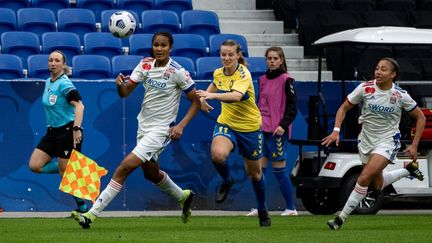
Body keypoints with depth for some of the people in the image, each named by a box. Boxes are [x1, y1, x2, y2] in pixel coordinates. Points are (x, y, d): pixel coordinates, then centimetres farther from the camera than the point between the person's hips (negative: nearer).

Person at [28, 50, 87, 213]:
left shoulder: (64, 84, -15)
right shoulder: (48, 82, 11)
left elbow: (79, 106, -27)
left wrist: (77, 129, -38)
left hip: (68, 131, -8)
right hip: (52, 132, 8)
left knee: (65, 172, -5)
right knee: (34, 165, -2)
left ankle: (82, 207, 9)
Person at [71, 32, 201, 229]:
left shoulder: (177, 72, -14)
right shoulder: (146, 64, 0)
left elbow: (196, 102, -7)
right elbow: (125, 92, -2)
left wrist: (181, 126, -18)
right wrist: (120, 83, -25)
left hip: (161, 130, -7)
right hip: (143, 126, 7)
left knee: (125, 168, -17)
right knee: (151, 173, 24)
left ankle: (92, 214, -17)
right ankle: (183, 197, 51)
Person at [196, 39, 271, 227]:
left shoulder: (244, 74, -20)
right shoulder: (218, 73, -2)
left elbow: (236, 95, -41)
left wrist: (213, 95, -54)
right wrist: (203, 98, 5)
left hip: (249, 127, -3)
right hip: (226, 123, 3)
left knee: (254, 172, 12)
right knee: (218, 154, -31)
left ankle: (262, 210, 35)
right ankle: (227, 181, 1)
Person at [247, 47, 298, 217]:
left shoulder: (286, 80, -5)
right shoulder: (263, 80, 14)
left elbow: (292, 107, -8)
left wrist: (283, 124, -19)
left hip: (277, 131, -7)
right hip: (262, 129, 7)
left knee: (279, 170, -5)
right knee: (259, 169, 2)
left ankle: (290, 208, 4)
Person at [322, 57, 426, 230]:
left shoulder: (401, 96, -15)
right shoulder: (365, 88, -12)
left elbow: (420, 118, -1)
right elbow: (344, 108, 0)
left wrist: (414, 145, -6)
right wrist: (336, 131, -14)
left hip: (387, 142, -4)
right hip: (366, 140, 4)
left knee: (364, 178, -22)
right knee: (377, 186, 16)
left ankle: (341, 218, -12)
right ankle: (408, 170, 42)